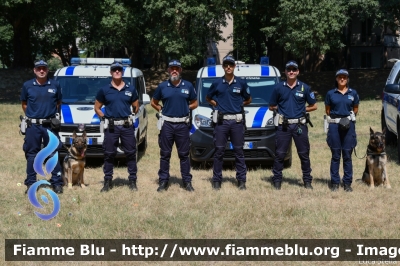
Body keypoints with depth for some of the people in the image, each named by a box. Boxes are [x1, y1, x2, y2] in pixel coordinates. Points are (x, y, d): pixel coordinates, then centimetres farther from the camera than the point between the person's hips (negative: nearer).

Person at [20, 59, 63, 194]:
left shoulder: (55, 85, 2)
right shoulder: (27, 85, 2)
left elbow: (58, 103, 14)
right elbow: (24, 104, 13)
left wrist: (52, 115, 9)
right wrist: (32, 116, 9)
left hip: (50, 125, 0)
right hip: (32, 126, 0)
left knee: (54, 154, 2)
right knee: (32, 155, 5)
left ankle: (57, 182, 9)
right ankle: (31, 183, 12)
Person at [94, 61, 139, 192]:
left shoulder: (131, 89, 7)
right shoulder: (104, 90, 4)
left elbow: (136, 106, 16)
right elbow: (97, 108, 9)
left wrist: (130, 116, 5)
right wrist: (105, 118, 0)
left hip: (127, 126, 1)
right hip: (111, 127, -1)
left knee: (131, 153, 3)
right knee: (109, 154, 3)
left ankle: (132, 181, 10)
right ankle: (107, 181, 11)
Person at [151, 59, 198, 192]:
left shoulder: (188, 86, 4)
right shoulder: (162, 86, 3)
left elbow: (194, 104, 12)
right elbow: (153, 103, 14)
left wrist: (185, 108, 1)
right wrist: (162, 109, 2)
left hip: (183, 124, 0)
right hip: (167, 124, 0)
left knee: (184, 154, 6)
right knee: (165, 154, 5)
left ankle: (187, 181, 12)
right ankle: (163, 181, 11)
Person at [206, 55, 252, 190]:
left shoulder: (241, 83, 5)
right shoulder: (217, 83, 5)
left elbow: (248, 99, 17)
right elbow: (208, 98, 18)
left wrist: (239, 104, 4)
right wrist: (217, 104, 4)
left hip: (237, 121, 0)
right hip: (221, 121, 0)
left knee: (239, 151, 4)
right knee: (219, 151, 2)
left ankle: (241, 180, 9)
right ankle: (217, 180, 8)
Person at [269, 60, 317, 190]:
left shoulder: (304, 88, 5)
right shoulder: (279, 87, 4)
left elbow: (313, 106, 10)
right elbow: (272, 107, 11)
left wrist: (302, 109, 2)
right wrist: (282, 109, 3)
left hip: (300, 125, 0)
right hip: (283, 125, 0)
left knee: (304, 154, 5)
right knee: (279, 154, 1)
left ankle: (307, 180, 14)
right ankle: (277, 180, 10)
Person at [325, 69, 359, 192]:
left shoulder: (353, 93, 7)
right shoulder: (331, 94, 6)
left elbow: (355, 109, 14)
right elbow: (327, 110, 13)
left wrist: (349, 116, -3)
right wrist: (335, 116, -2)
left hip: (349, 125, 0)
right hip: (334, 125, 0)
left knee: (347, 155, 2)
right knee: (335, 155, 3)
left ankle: (347, 183, 9)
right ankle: (335, 182, 9)